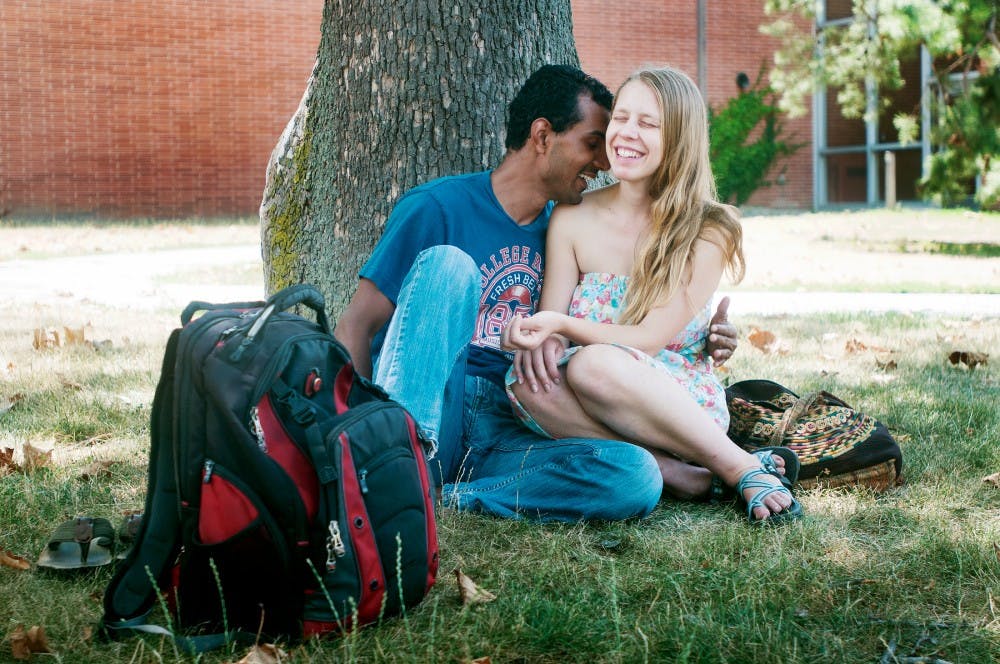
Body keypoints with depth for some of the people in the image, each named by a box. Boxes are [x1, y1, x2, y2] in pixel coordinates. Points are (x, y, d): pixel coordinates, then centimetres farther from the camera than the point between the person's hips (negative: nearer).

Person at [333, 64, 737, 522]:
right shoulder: (438, 208, 0)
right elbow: (357, 326, -3)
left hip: (504, 434, 4)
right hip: (424, 413, -4)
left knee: (638, 477, -25)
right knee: (447, 262, -26)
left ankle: (452, 496, -27)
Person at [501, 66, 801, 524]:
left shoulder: (709, 231, -5)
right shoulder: (572, 219, 5)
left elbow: (650, 339, -12)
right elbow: (551, 324, 2)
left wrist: (563, 326, -28)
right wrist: (538, 340, -24)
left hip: (684, 407, -3)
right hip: (596, 413, 3)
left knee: (593, 364, -35)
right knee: (525, 378, -30)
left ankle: (741, 468, -24)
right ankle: (677, 473, -30)